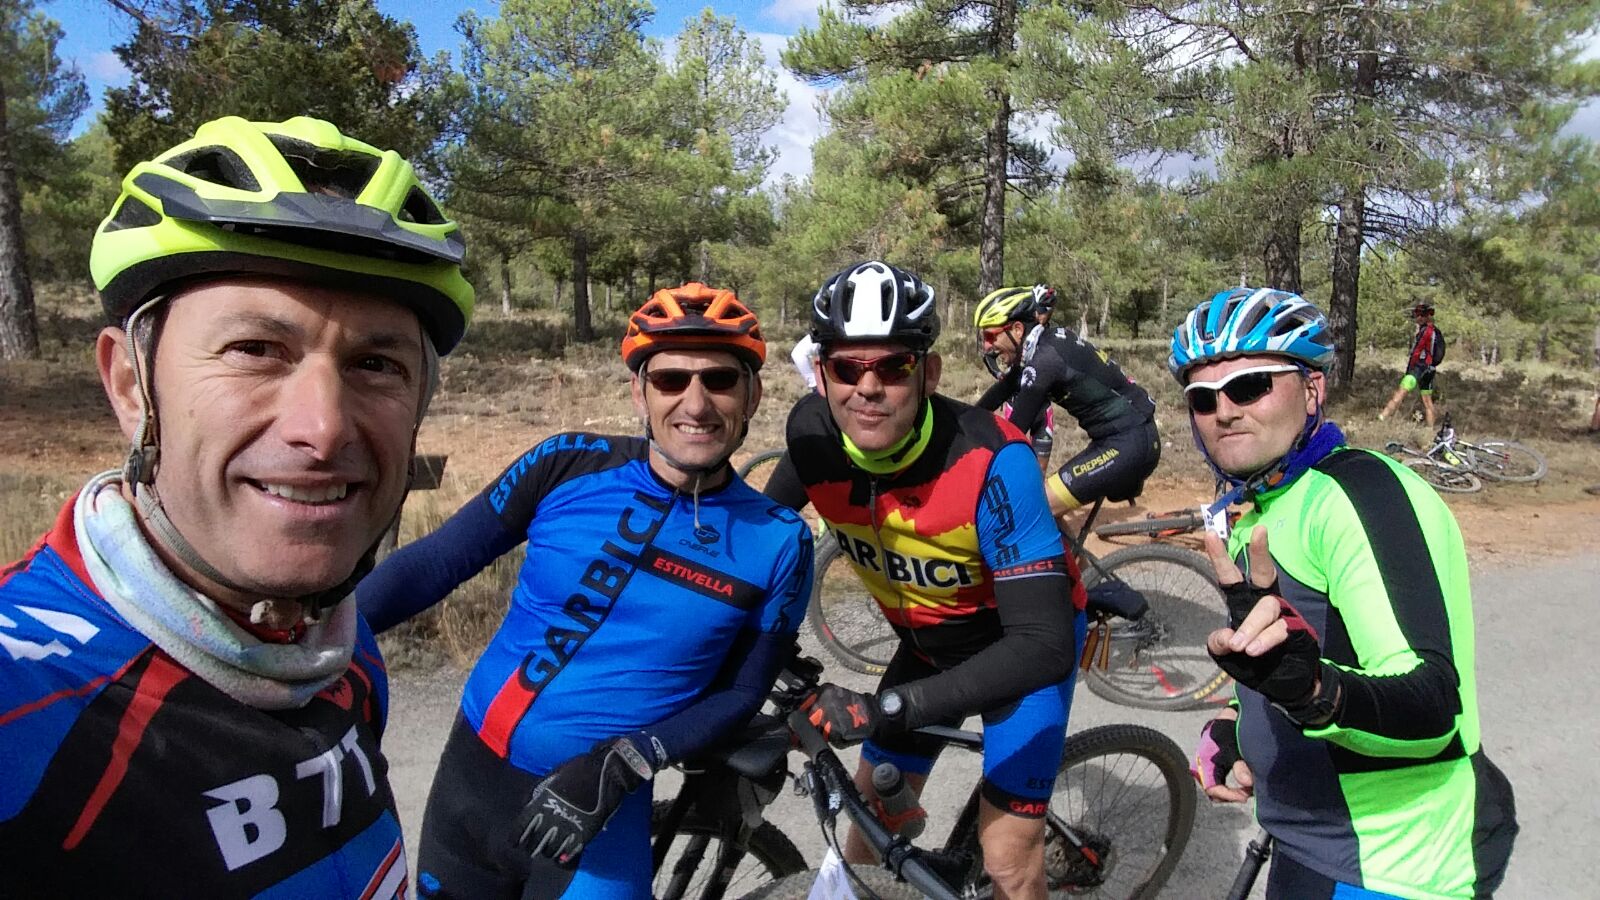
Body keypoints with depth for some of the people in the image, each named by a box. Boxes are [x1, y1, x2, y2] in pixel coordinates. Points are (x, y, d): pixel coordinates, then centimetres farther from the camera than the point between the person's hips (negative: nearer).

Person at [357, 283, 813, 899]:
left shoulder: (778, 543, -11)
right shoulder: (569, 466, -11)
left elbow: (739, 693, -6)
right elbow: (437, 562, -3)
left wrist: (621, 764, -18)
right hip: (473, 772, 2)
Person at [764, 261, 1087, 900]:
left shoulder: (991, 461, -35)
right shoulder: (814, 432, -21)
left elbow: (1044, 645, -37)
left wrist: (888, 709, -43)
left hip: (1026, 647, -4)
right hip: (926, 642, 4)